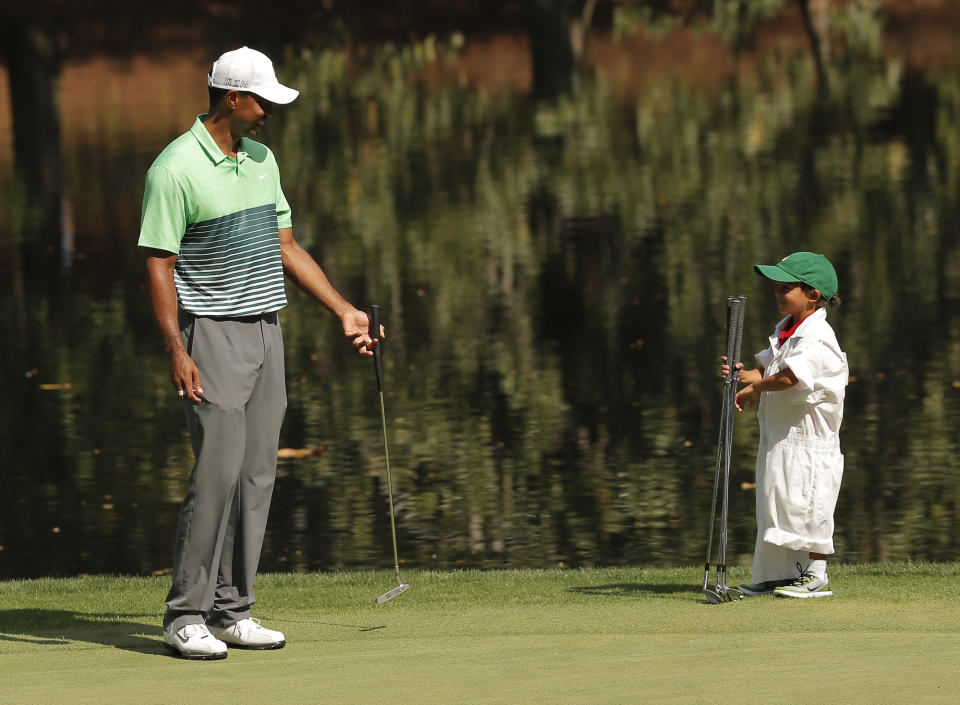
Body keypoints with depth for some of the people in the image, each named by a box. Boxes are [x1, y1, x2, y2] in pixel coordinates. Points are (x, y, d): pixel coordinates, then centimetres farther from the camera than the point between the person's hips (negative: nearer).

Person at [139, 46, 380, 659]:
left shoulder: (261, 160, 12)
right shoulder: (176, 170, -13)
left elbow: (286, 247, 19)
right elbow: (159, 266, -13)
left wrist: (345, 311, 14)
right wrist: (177, 352, -20)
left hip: (266, 333, 8)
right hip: (213, 335, -8)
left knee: (257, 475, 4)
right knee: (218, 470, -14)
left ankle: (232, 610, 9)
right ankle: (186, 615, -9)